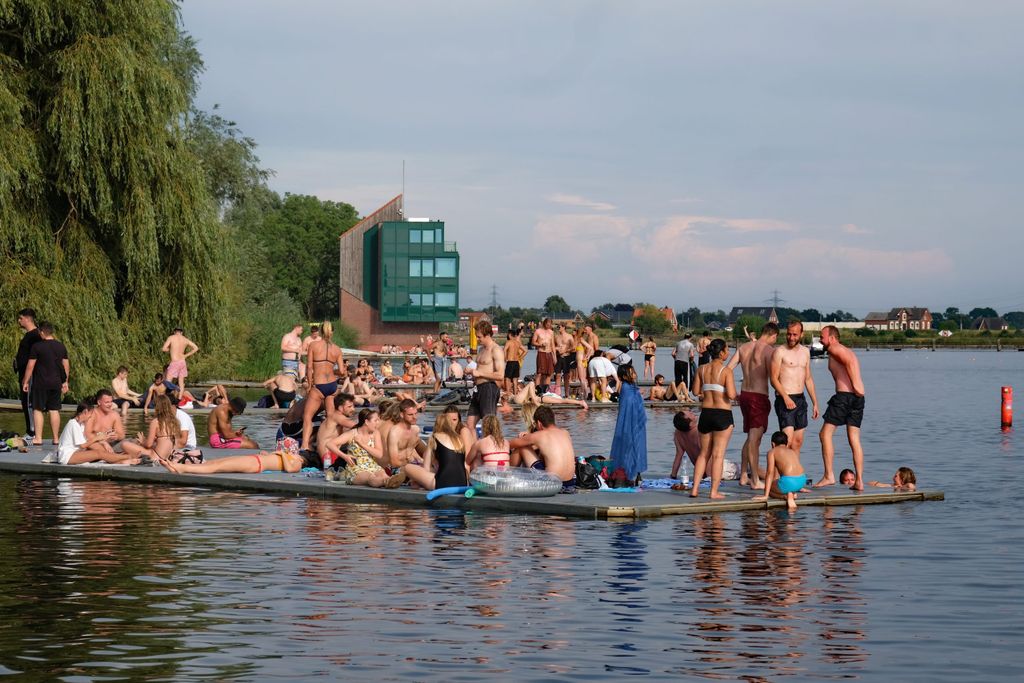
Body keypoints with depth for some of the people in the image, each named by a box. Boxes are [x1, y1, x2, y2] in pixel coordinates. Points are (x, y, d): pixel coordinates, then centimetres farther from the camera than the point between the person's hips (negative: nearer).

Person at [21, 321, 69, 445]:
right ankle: (56, 439, 9)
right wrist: (65, 382, 21)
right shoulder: (61, 347, 7)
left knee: (38, 410, 1)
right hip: (56, 383, 5)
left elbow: (30, 366, -6)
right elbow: (66, 366, 12)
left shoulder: (37, 346, -9)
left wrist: (26, 381, 2)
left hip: (40, 384, -5)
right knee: (54, 410, 7)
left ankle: (38, 438, -3)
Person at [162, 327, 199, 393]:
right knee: (181, 383, 9)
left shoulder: (171, 338, -5)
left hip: (174, 362, -5)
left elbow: (164, 349, -12)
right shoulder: (185, 339, 9)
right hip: (183, 362, 5)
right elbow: (196, 348, 12)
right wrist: (186, 355, 13)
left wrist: (170, 350, 9)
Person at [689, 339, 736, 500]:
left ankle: (695, 489, 9)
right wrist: (734, 390, 4)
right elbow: (731, 395, -18)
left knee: (704, 453, 14)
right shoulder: (726, 370, -11)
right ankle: (714, 491, -1)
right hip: (723, 414, -5)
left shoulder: (702, 369, 3)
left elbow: (696, 391, 6)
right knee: (718, 454, 0)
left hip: (706, 412, 5)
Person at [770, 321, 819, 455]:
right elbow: (774, 379, -11)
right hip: (784, 400, -7)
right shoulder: (779, 352, -6)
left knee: (798, 441, 7)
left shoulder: (805, 352, 14)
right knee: (787, 439, -16)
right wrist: (786, 398, -23)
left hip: (800, 399, 7)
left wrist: (815, 403, 16)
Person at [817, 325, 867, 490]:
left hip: (844, 395, -8)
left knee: (825, 434, -2)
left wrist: (855, 386, -16)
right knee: (855, 440, 7)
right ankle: (859, 481, 3)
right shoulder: (848, 351, 28)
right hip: (858, 398, 8)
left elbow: (849, 363, -16)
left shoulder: (834, 349, 0)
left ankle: (829, 476, -6)